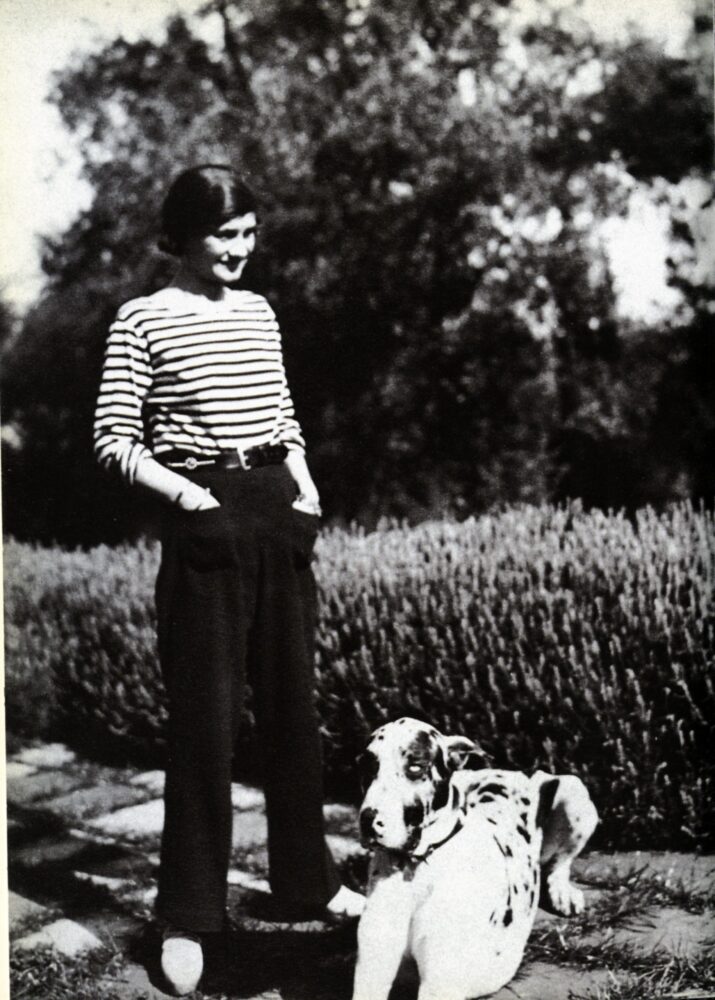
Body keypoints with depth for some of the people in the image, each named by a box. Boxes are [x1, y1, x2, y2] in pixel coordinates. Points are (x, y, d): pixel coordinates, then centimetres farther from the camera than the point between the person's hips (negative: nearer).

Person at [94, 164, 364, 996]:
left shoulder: (259, 312, 14)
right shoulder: (143, 320, -2)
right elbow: (114, 439, -4)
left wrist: (304, 488, 4)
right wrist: (186, 492, -15)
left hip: (278, 514, 5)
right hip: (204, 520, -5)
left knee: (292, 700, 10)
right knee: (205, 714, -4)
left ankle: (306, 878, 24)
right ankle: (186, 916, 5)